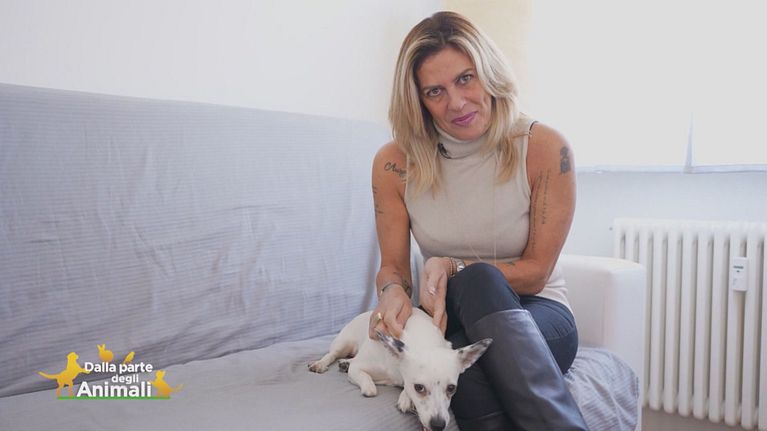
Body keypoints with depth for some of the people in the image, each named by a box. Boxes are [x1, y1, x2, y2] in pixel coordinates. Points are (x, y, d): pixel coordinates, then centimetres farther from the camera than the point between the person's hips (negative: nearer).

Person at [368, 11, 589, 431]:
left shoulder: (544, 148, -11)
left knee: (478, 282, -37)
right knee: (464, 367, -38)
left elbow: (536, 272, -6)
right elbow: (393, 265, 3)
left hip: (535, 317, 0)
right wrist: (393, 291, -23)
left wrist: (453, 267, -23)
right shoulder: (395, 163, -5)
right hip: (448, 320, 1)